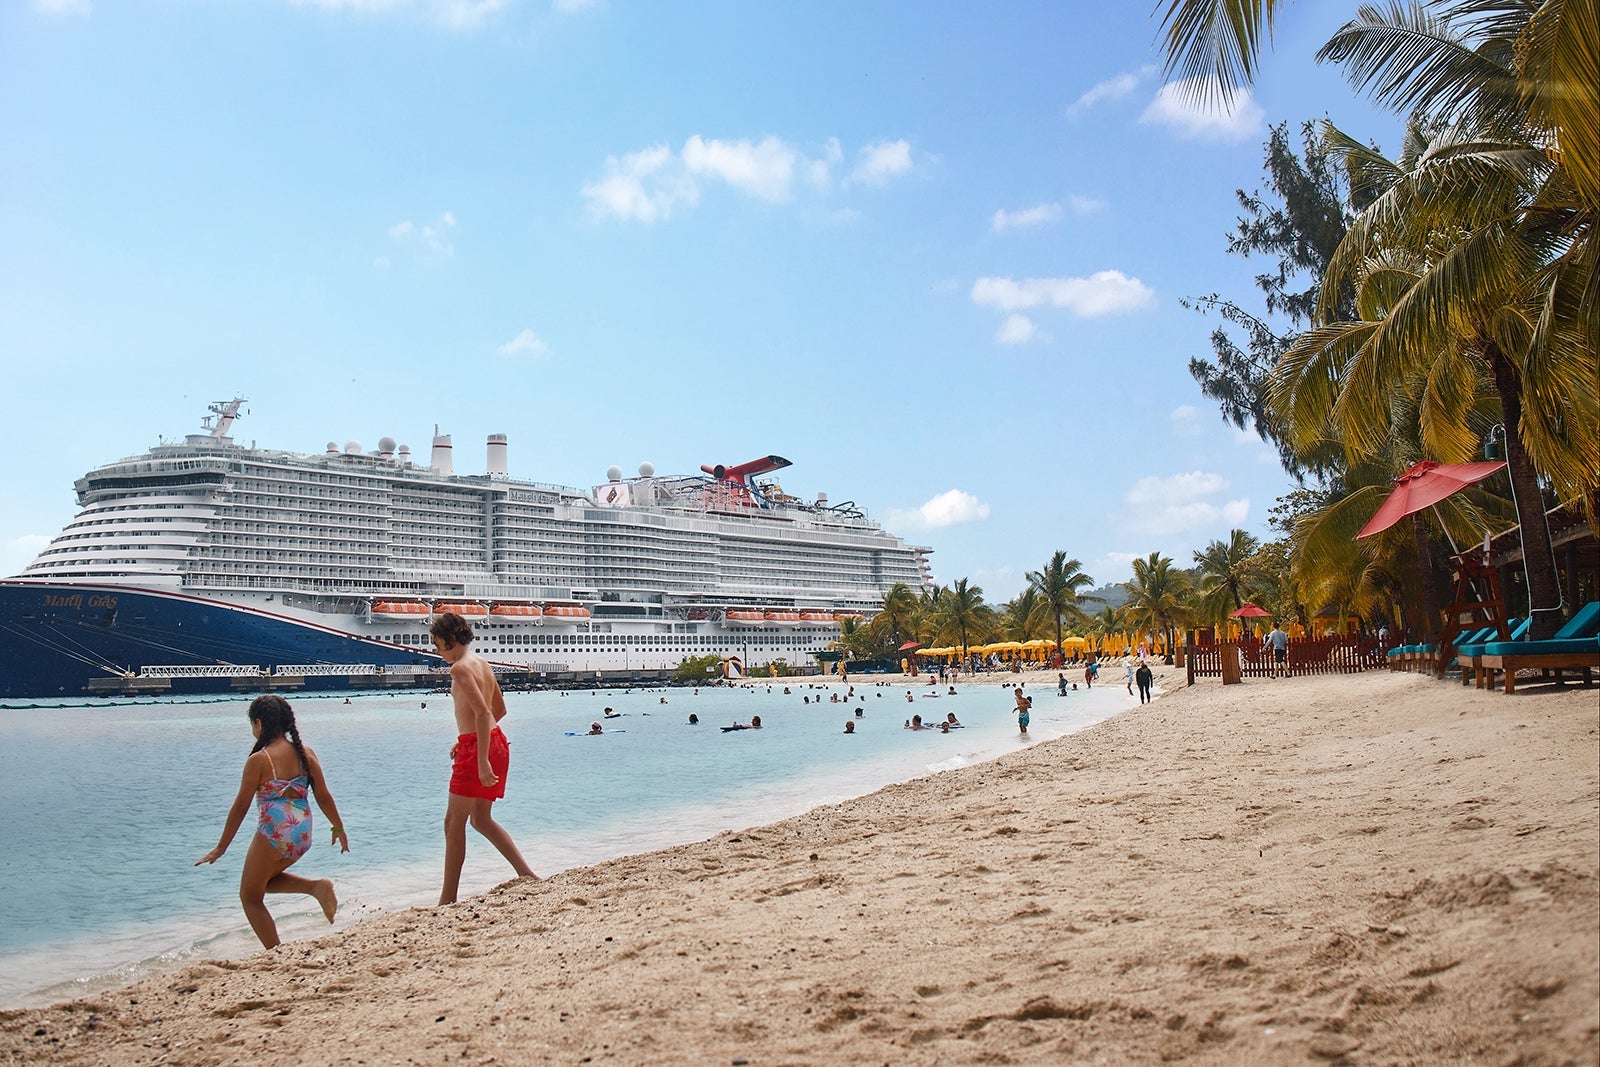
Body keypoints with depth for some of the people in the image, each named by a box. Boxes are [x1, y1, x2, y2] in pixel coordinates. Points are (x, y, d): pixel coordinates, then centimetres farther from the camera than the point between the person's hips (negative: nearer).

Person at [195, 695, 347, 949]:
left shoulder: (258, 760, -11)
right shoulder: (306, 754, 3)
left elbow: (241, 806, -6)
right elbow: (324, 796, 6)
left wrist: (221, 847, 3)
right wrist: (338, 828, 20)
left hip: (273, 835, -6)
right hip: (303, 835, 6)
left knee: (250, 897, 15)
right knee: (265, 880, 30)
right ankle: (317, 887, 7)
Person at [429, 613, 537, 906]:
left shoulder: (460, 668, -14)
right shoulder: (482, 663, 14)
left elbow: (483, 713, -24)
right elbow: (500, 709, 23)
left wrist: (482, 760, -27)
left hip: (476, 749, -9)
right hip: (497, 741, 9)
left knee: (454, 823, 1)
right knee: (481, 819, 16)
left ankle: (448, 899, 6)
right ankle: (527, 874, 9)